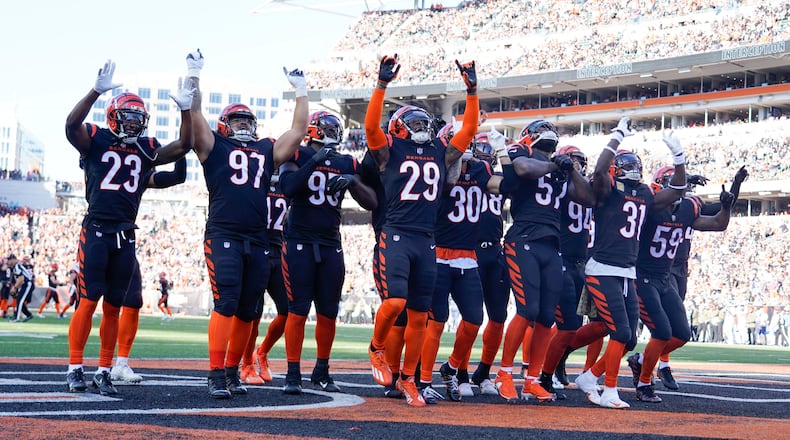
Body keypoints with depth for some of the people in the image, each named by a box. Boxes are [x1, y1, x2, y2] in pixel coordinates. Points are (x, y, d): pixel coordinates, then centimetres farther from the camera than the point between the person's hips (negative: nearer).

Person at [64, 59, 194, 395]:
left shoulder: (146, 149, 11)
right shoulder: (97, 141, -1)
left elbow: (184, 145, 8)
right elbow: (72, 124, -20)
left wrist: (185, 109, -3)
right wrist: (97, 90, -29)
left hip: (126, 235, 4)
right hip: (96, 229, -4)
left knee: (113, 306, 7)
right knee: (89, 300, -7)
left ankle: (104, 371, 13)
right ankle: (75, 368, -1)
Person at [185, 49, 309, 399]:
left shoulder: (267, 151, 20)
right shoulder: (214, 146, 9)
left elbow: (298, 130, 22)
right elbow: (194, 114, 0)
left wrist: (301, 91, 26)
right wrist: (194, 75, 0)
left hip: (257, 241, 5)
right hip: (223, 235, -5)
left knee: (247, 310, 7)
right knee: (226, 303, -13)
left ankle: (232, 371, 18)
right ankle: (215, 374, -9)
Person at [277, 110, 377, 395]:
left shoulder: (347, 164, 10)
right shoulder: (298, 156, -2)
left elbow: (371, 203, 7)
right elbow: (288, 188, -22)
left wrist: (352, 182, -9)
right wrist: (316, 160, -22)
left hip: (331, 245, 4)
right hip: (299, 242, -4)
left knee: (328, 312, 7)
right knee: (298, 309, -7)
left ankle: (321, 372, 20)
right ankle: (293, 375, -1)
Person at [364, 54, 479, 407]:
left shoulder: (441, 154, 16)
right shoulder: (391, 152, 3)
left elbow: (469, 128, 14)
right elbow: (371, 126, -13)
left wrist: (472, 90, 8)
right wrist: (382, 84, -18)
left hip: (426, 242, 5)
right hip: (396, 236, -5)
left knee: (419, 315, 7)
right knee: (395, 301, -22)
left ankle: (407, 378, 18)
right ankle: (376, 350, 7)